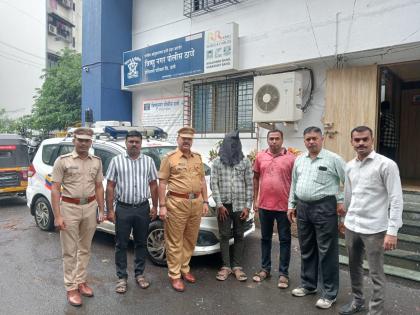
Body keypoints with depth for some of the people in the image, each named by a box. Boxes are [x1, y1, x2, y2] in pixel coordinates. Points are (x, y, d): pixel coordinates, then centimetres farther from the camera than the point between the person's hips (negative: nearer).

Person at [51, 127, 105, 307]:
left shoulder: (96, 162, 6)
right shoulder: (63, 161, -6)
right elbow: (55, 189, -8)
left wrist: (101, 210, 7)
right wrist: (57, 216, -13)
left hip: (90, 207, 4)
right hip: (69, 208, -4)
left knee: (85, 249, 15)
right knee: (70, 251, 5)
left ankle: (81, 281, 31)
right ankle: (71, 288, 19)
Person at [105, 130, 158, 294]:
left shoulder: (148, 161, 5)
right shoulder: (116, 161, 0)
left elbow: (153, 185, 8)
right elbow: (110, 187, -1)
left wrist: (155, 206, 3)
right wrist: (110, 210, -6)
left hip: (143, 208, 2)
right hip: (123, 208, -1)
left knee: (141, 243, 13)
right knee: (121, 244, 7)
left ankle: (139, 274, 28)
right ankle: (122, 277, 21)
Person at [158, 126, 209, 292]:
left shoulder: (198, 157, 12)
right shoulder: (170, 158, -3)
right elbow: (162, 183, -5)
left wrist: (205, 201, 11)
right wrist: (162, 206, -10)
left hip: (196, 203, 5)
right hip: (177, 203, -5)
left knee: (190, 239, 15)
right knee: (175, 241, 3)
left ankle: (185, 269, 31)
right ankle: (175, 275, 15)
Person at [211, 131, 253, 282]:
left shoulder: (245, 161, 2)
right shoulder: (217, 162, 1)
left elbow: (249, 185, 1)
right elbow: (214, 184, -2)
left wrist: (247, 206, -4)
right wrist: (219, 204, -8)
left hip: (240, 205, 0)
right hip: (224, 205, 0)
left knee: (239, 236, 8)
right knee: (224, 236, 7)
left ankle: (237, 266, 20)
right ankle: (226, 266, 19)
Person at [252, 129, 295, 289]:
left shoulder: (291, 158, -6)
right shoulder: (260, 157, 3)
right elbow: (256, 178, 9)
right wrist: (255, 200, 6)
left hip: (284, 206, -3)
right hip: (264, 205, 3)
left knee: (285, 240, 8)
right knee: (265, 238, 15)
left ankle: (283, 273, 20)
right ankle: (265, 268, 30)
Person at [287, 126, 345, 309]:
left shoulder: (333, 159, -6)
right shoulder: (299, 160, 11)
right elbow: (294, 184, 16)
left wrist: (342, 201, -7)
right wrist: (291, 205, 15)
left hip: (324, 207, -6)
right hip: (302, 208, 6)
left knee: (326, 251, 1)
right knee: (306, 249, 16)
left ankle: (329, 294, 15)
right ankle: (308, 285, 32)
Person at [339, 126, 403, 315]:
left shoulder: (386, 165, -11)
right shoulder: (349, 166, 6)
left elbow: (396, 199, -13)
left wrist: (392, 231, -17)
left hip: (374, 229, -6)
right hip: (351, 226, 6)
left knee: (376, 273, 5)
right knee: (354, 267, 19)